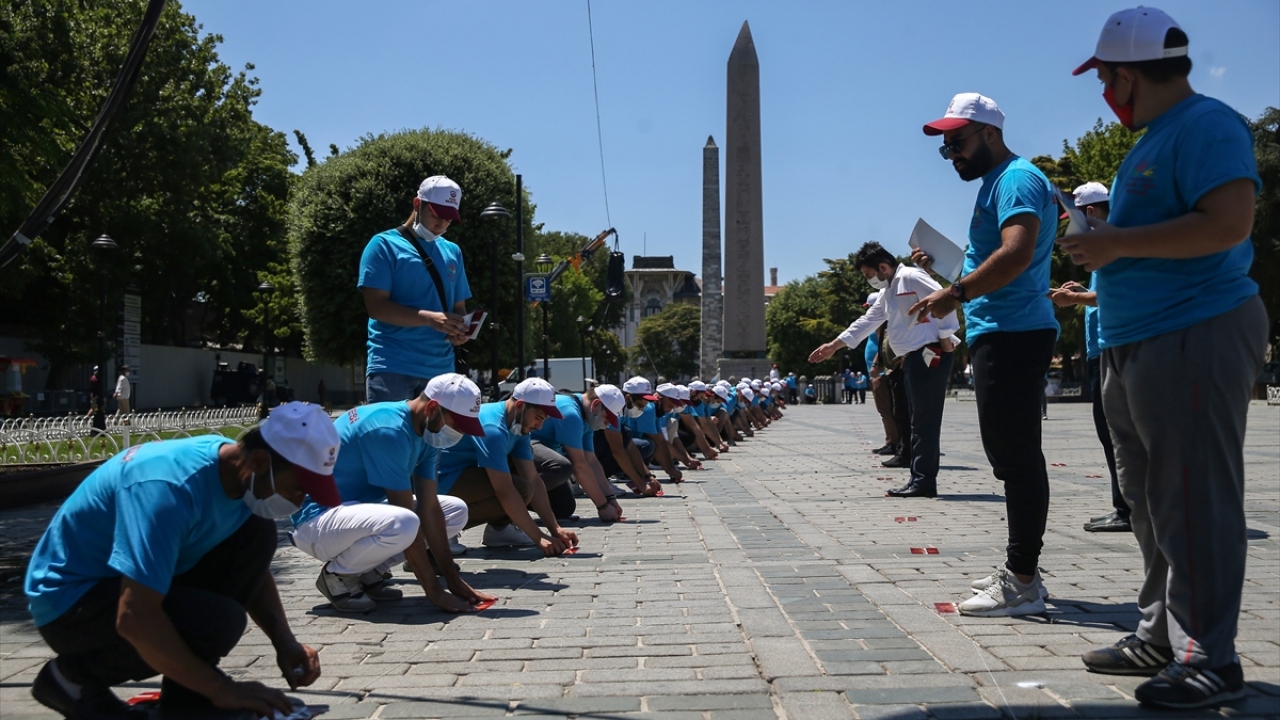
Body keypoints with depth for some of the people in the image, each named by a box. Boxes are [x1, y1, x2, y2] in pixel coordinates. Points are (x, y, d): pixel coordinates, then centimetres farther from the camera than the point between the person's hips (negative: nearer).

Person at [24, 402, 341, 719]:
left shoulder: (240, 473, -6)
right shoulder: (171, 487, -33)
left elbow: (253, 568, 9)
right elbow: (134, 619, -37)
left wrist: (285, 642, -6)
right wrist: (221, 690, -28)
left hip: (131, 580, 8)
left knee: (256, 534, -7)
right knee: (219, 619, -29)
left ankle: (186, 686, -1)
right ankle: (74, 675, -4)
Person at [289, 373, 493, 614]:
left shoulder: (426, 432, 0)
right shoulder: (389, 429, -27)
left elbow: (429, 508, -2)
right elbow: (407, 517, -27)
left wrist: (454, 581, -6)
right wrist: (434, 590, -23)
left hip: (362, 509, 9)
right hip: (318, 520, -9)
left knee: (456, 511, 6)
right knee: (402, 524, -37)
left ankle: (368, 573, 6)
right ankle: (337, 575, -7)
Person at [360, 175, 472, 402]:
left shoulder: (452, 252, 17)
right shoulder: (385, 245, 0)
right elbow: (376, 306, -10)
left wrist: (460, 329, -5)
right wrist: (430, 318, -22)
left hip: (441, 368, 5)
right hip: (392, 366, -5)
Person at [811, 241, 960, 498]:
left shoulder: (910, 277, -9)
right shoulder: (889, 291, 21)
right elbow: (867, 321, 26)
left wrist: (946, 338, -16)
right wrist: (833, 345, 25)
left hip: (931, 354, -10)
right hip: (914, 357, 10)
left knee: (925, 419, -8)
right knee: (919, 419, 9)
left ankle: (923, 480, -6)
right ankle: (921, 479, 13)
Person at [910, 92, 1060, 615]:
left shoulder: (1016, 179, -10)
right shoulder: (994, 183, 22)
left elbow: (1016, 254, -26)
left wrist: (955, 294, -26)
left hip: (1013, 335, -11)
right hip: (999, 334, 11)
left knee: (1015, 455, -9)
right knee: (1011, 454, 14)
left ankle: (1022, 582, -5)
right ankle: (1019, 567, 23)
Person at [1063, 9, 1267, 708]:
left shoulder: (1206, 125, -10)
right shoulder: (1151, 140, 20)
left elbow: (1228, 223, -23)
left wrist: (1118, 242, -18)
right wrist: (1105, 237, 11)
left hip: (1195, 337, -10)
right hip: (1136, 345, 10)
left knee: (1195, 504, -6)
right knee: (1153, 503, 14)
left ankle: (1210, 659, 4)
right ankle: (1161, 635, 25)